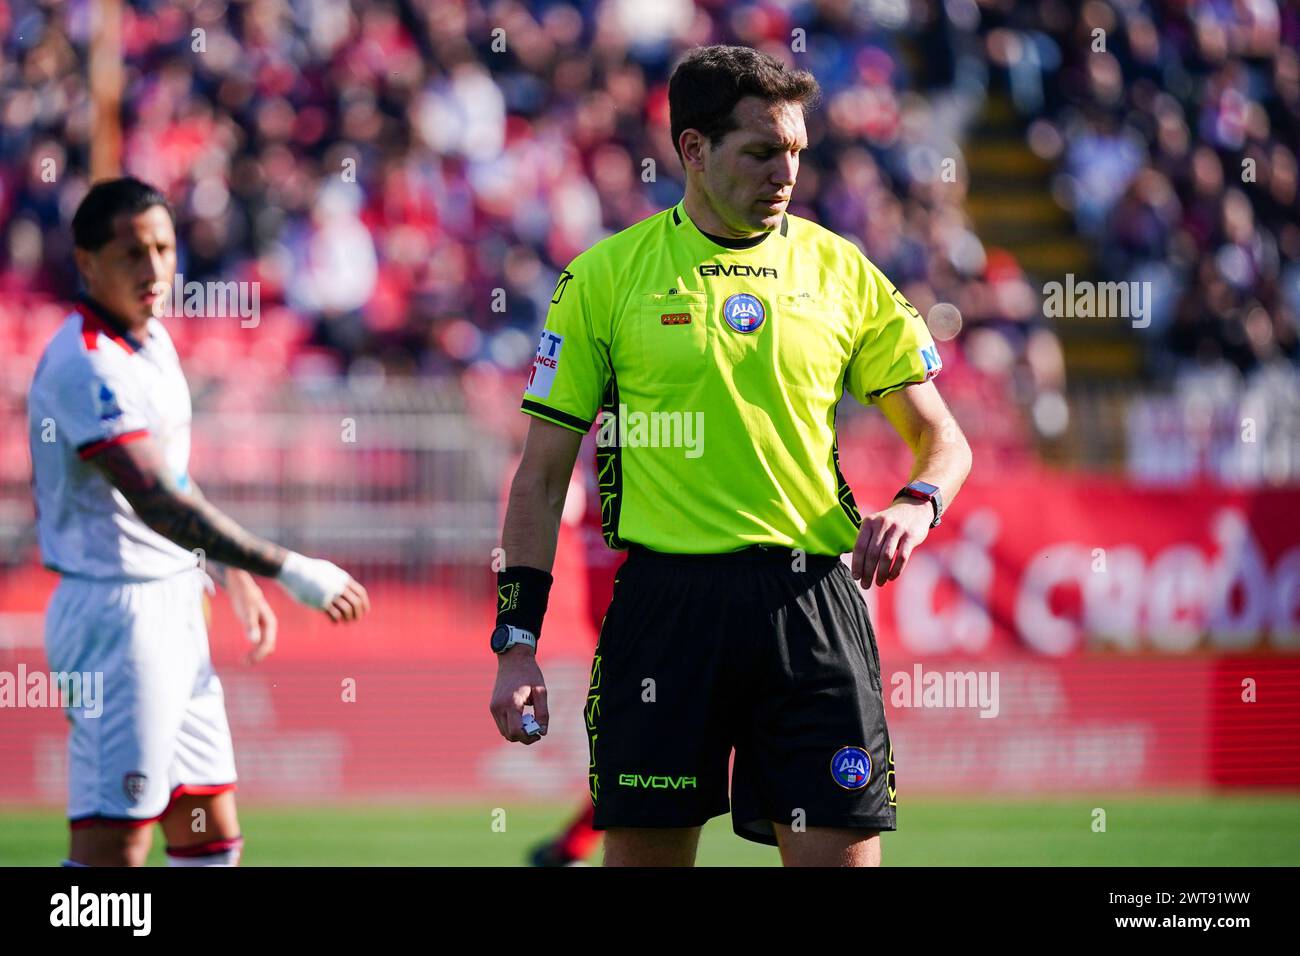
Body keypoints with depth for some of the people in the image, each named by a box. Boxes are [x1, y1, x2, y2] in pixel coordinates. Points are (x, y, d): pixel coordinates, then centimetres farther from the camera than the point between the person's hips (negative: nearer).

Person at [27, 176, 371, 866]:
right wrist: (288, 570, -28)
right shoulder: (84, 363, -20)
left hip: (175, 614, 10)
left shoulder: (152, 341, 11)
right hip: (117, 613, -10)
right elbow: (156, 502, -28)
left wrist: (237, 580, 24)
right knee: (112, 848, -13)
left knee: (212, 836, 11)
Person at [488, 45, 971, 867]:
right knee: (644, 849, 1)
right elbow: (543, 470, 6)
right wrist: (516, 642, 0)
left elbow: (942, 439, 13)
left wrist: (916, 504, -10)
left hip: (813, 606, 1)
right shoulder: (605, 277, 4)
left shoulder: (841, 271, 9)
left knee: (840, 850, -5)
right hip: (665, 605, -1)